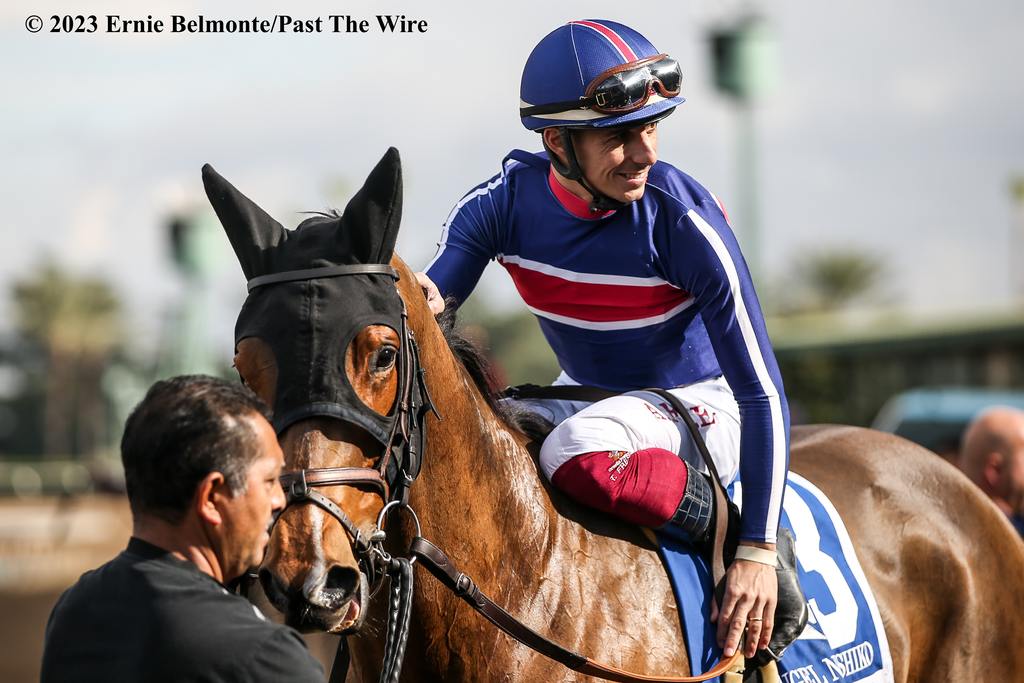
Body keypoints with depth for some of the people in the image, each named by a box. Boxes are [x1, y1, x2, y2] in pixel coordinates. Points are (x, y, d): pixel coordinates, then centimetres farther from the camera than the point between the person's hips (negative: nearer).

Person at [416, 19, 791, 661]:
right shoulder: (504, 203, -14)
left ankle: (733, 530, -16)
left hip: (702, 405, -5)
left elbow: (763, 390, -23)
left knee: (578, 450, -36)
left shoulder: (683, 218, -26)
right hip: (586, 394, 5)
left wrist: (757, 551, -27)